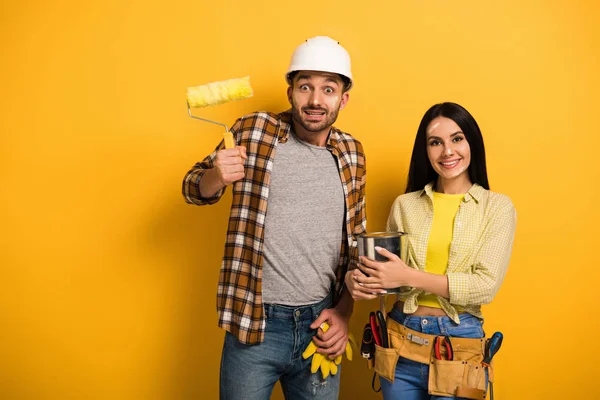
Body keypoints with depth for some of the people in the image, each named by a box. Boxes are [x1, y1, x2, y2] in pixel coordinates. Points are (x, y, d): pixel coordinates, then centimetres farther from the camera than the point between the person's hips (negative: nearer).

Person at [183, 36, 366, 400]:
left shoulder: (352, 153, 3)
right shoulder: (253, 132, -6)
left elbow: (356, 241, 11)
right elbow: (194, 189, 4)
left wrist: (344, 310, 3)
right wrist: (217, 176, -19)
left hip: (321, 325, 3)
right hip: (254, 325, -2)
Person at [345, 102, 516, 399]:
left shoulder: (497, 206, -4)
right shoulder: (405, 204, 1)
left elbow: (487, 285, -13)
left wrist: (409, 277, -22)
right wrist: (359, 280, -13)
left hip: (460, 345, -2)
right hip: (400, 341, 2)